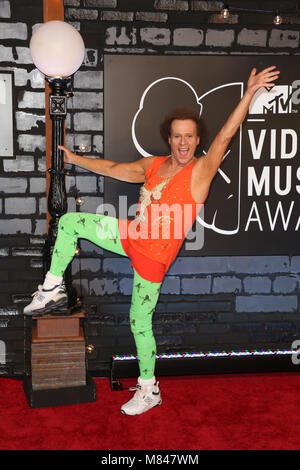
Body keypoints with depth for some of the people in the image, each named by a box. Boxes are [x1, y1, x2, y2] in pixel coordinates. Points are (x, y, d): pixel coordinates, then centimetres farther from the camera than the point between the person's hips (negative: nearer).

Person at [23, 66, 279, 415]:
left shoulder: (201, 171, -15)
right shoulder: (152, 165, 4)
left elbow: (225, 135, -28)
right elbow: (113, 169, 17)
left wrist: (249, 93, -39)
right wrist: (74, 158, 24)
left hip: (153, 255, -6)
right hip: (131, 237, 6)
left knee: (140, 321, 1)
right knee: (69, 222, 5)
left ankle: (149, 390, 20)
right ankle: (53, 289, 17)